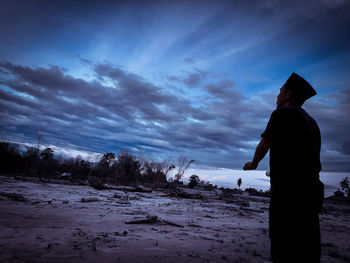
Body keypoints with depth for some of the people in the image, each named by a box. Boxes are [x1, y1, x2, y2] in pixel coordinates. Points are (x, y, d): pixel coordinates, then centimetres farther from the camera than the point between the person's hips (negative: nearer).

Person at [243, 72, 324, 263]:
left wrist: (253, 164, 22)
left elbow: (263, 146, 2)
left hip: (289, 193, -9)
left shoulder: (282, 113, -5)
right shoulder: (311, 121, 20)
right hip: (312, 192, 9)